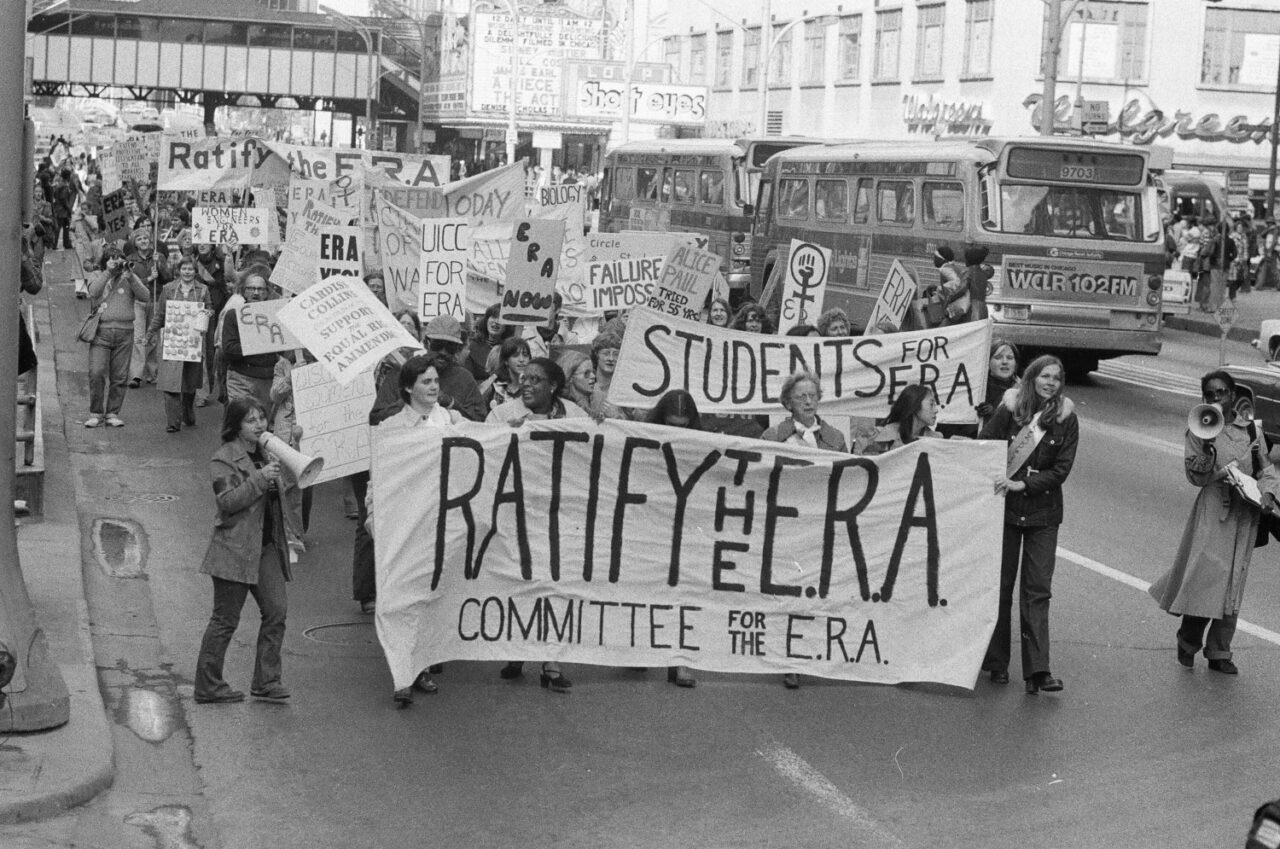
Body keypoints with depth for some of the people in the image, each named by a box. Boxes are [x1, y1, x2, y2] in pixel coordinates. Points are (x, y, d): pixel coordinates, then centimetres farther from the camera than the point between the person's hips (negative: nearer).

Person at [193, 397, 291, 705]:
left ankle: (266, 682, 8)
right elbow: (227, 501, -20)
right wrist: (260, 479, -25)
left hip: (266, 546, 7)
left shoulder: (265, 453, 16)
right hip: (235, 549, -7)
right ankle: (208, 686, 10)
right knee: (226, 619, -1)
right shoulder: (224, 458, -9)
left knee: (277, 610, 0)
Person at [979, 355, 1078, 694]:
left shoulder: (1066, 420, -2)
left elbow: (1061, 469, -6)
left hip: (1043, 513, 0)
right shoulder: (1009, 410, -3)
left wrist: (1023, 483, -16)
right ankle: (996, 663, 19)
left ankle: (1037, 670, -8)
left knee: (1037, 590, -4)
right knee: (1000, 585, 7)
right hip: (1004, 508, 0)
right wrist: (996, 479, -17)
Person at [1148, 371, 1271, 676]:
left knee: (1232, 584, 6)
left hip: (1245, 513, 3)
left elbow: (1265, 469, 15)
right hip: (1212, 512, -3)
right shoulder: (1198, 432, -1)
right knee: (1205, 576, -9)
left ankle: (1219, 652, 14)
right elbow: (1196, 477, -6)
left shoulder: (1250, 430, 8)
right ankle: (1188, 642, 12)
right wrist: (1207, 450, -23)